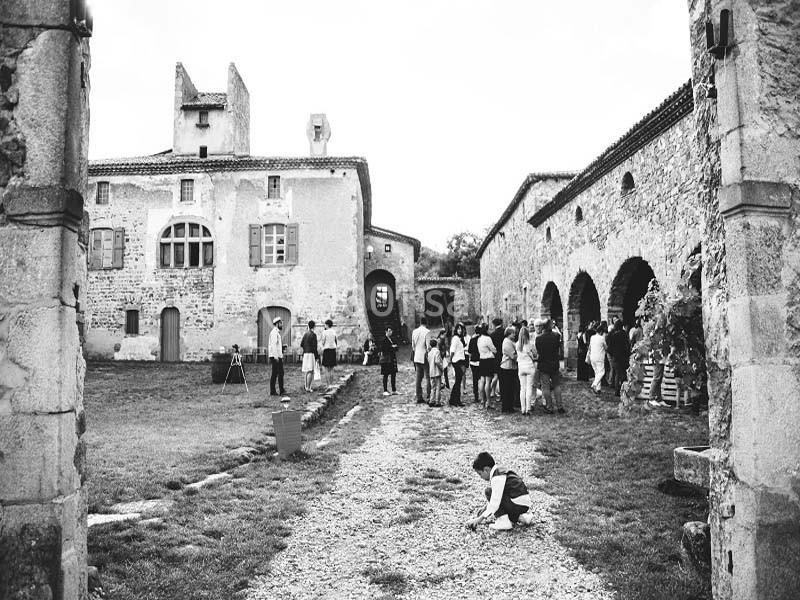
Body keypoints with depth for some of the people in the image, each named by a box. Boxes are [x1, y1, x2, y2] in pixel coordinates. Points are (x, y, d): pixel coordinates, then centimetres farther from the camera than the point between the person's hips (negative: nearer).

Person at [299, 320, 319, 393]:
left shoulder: (305, 334, 10)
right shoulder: (313, 334, -12)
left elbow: (301, 344, 10)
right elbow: (315, 347, -15)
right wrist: (317, 357, -12)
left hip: (305, 354, 7)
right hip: (311, 354, -7)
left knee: (305, 371, 16)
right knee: (310, 371, -7)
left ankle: (305, 385, 25)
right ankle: (308, 387, -10)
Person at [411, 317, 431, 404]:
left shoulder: (414, 332, 7)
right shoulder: (427, 332, -11)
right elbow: (428, 346, -14)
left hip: (417, 357, 6)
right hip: (425, 357, -6)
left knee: (418, 378, 9)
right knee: (428, 377, 0)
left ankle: (419, 398, 10)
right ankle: (428, 397, -4)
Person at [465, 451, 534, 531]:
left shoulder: (497, 477, -17)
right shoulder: (499, 472, 14)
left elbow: (495, 503, -23)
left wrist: (481, 518, -18)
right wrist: (478, 518, 20)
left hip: (519, 505, -10)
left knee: (489, 491, -8)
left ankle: (504, 521, -14)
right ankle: (520, 517, 17)